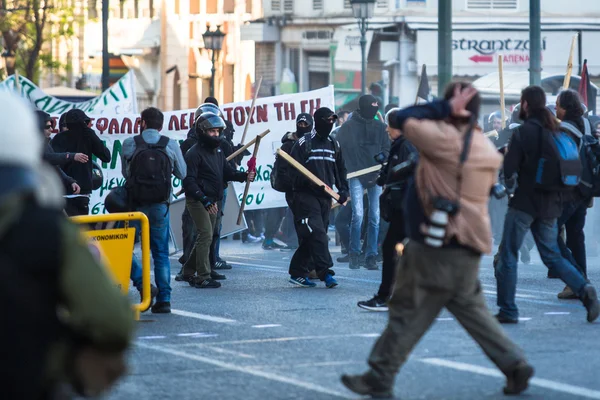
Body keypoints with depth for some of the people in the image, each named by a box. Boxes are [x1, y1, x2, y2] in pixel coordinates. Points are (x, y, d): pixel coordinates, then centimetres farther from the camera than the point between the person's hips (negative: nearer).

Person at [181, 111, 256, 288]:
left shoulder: (217, 151, 14)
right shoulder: (194, 153, -14)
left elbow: (227, 171, 14)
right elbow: (189, 181, -20)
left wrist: (244, 176, -6)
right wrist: (205, 200, -27)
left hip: (213, 202, 9)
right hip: (198, 201, -9)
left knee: (205, 237, 14)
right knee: (205, 235, -13)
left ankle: (188, 272, 26)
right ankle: (203, 278, -11)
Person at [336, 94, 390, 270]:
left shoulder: (380, 127, 11)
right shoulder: (349, 127, 2)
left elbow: (387, 149, 11)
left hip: (375, 177, 3)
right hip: (356, 176, -3)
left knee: (375, 217, 1)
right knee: (358, 215, -12)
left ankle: (371, 256, 7)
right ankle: (354, 254, 1)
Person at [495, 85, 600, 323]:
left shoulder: (524, 132, -12)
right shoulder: (556, 131, 6)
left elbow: (509, 169, -13)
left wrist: (510, 182, 7)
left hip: (525, 202, -6)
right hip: (551, 203, 6)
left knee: (508, 255, 3)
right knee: (552, 256, 15)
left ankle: (507, 310, 3)